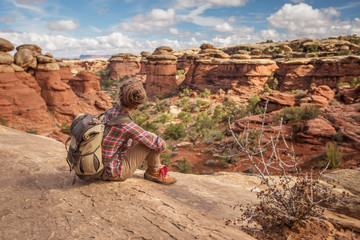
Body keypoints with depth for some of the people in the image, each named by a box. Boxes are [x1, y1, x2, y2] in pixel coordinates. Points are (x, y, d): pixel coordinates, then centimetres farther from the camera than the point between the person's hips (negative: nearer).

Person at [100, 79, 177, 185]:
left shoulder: (109, 112, -5)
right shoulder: (126, 124, -29)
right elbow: (159, 144, -20)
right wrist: (162, 145, 2)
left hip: (101, 166, 8)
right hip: (114, 172, -8)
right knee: (153, 143, -14)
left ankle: (158, 167, 30)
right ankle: (153, 172, 11)